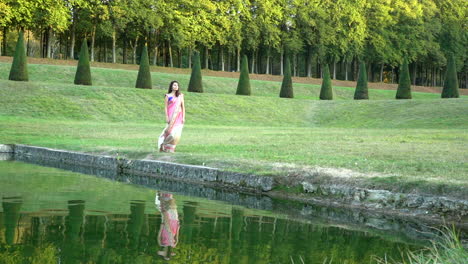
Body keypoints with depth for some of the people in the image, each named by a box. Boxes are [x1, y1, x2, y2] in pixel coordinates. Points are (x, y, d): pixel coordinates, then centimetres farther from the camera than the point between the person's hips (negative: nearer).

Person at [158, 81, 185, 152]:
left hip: (179, 117, 3)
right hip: (171, 116, -3)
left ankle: (171, 148, 10)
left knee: (177, 133, -1)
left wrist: (183, 117, 2)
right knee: (171, 132, -10)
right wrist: (167, 117, -9)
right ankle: (166, 147, 7)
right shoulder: (168, 96, 2)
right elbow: (165, 107, -1)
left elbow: (183, 107, 8)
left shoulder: (180, 96, 10)